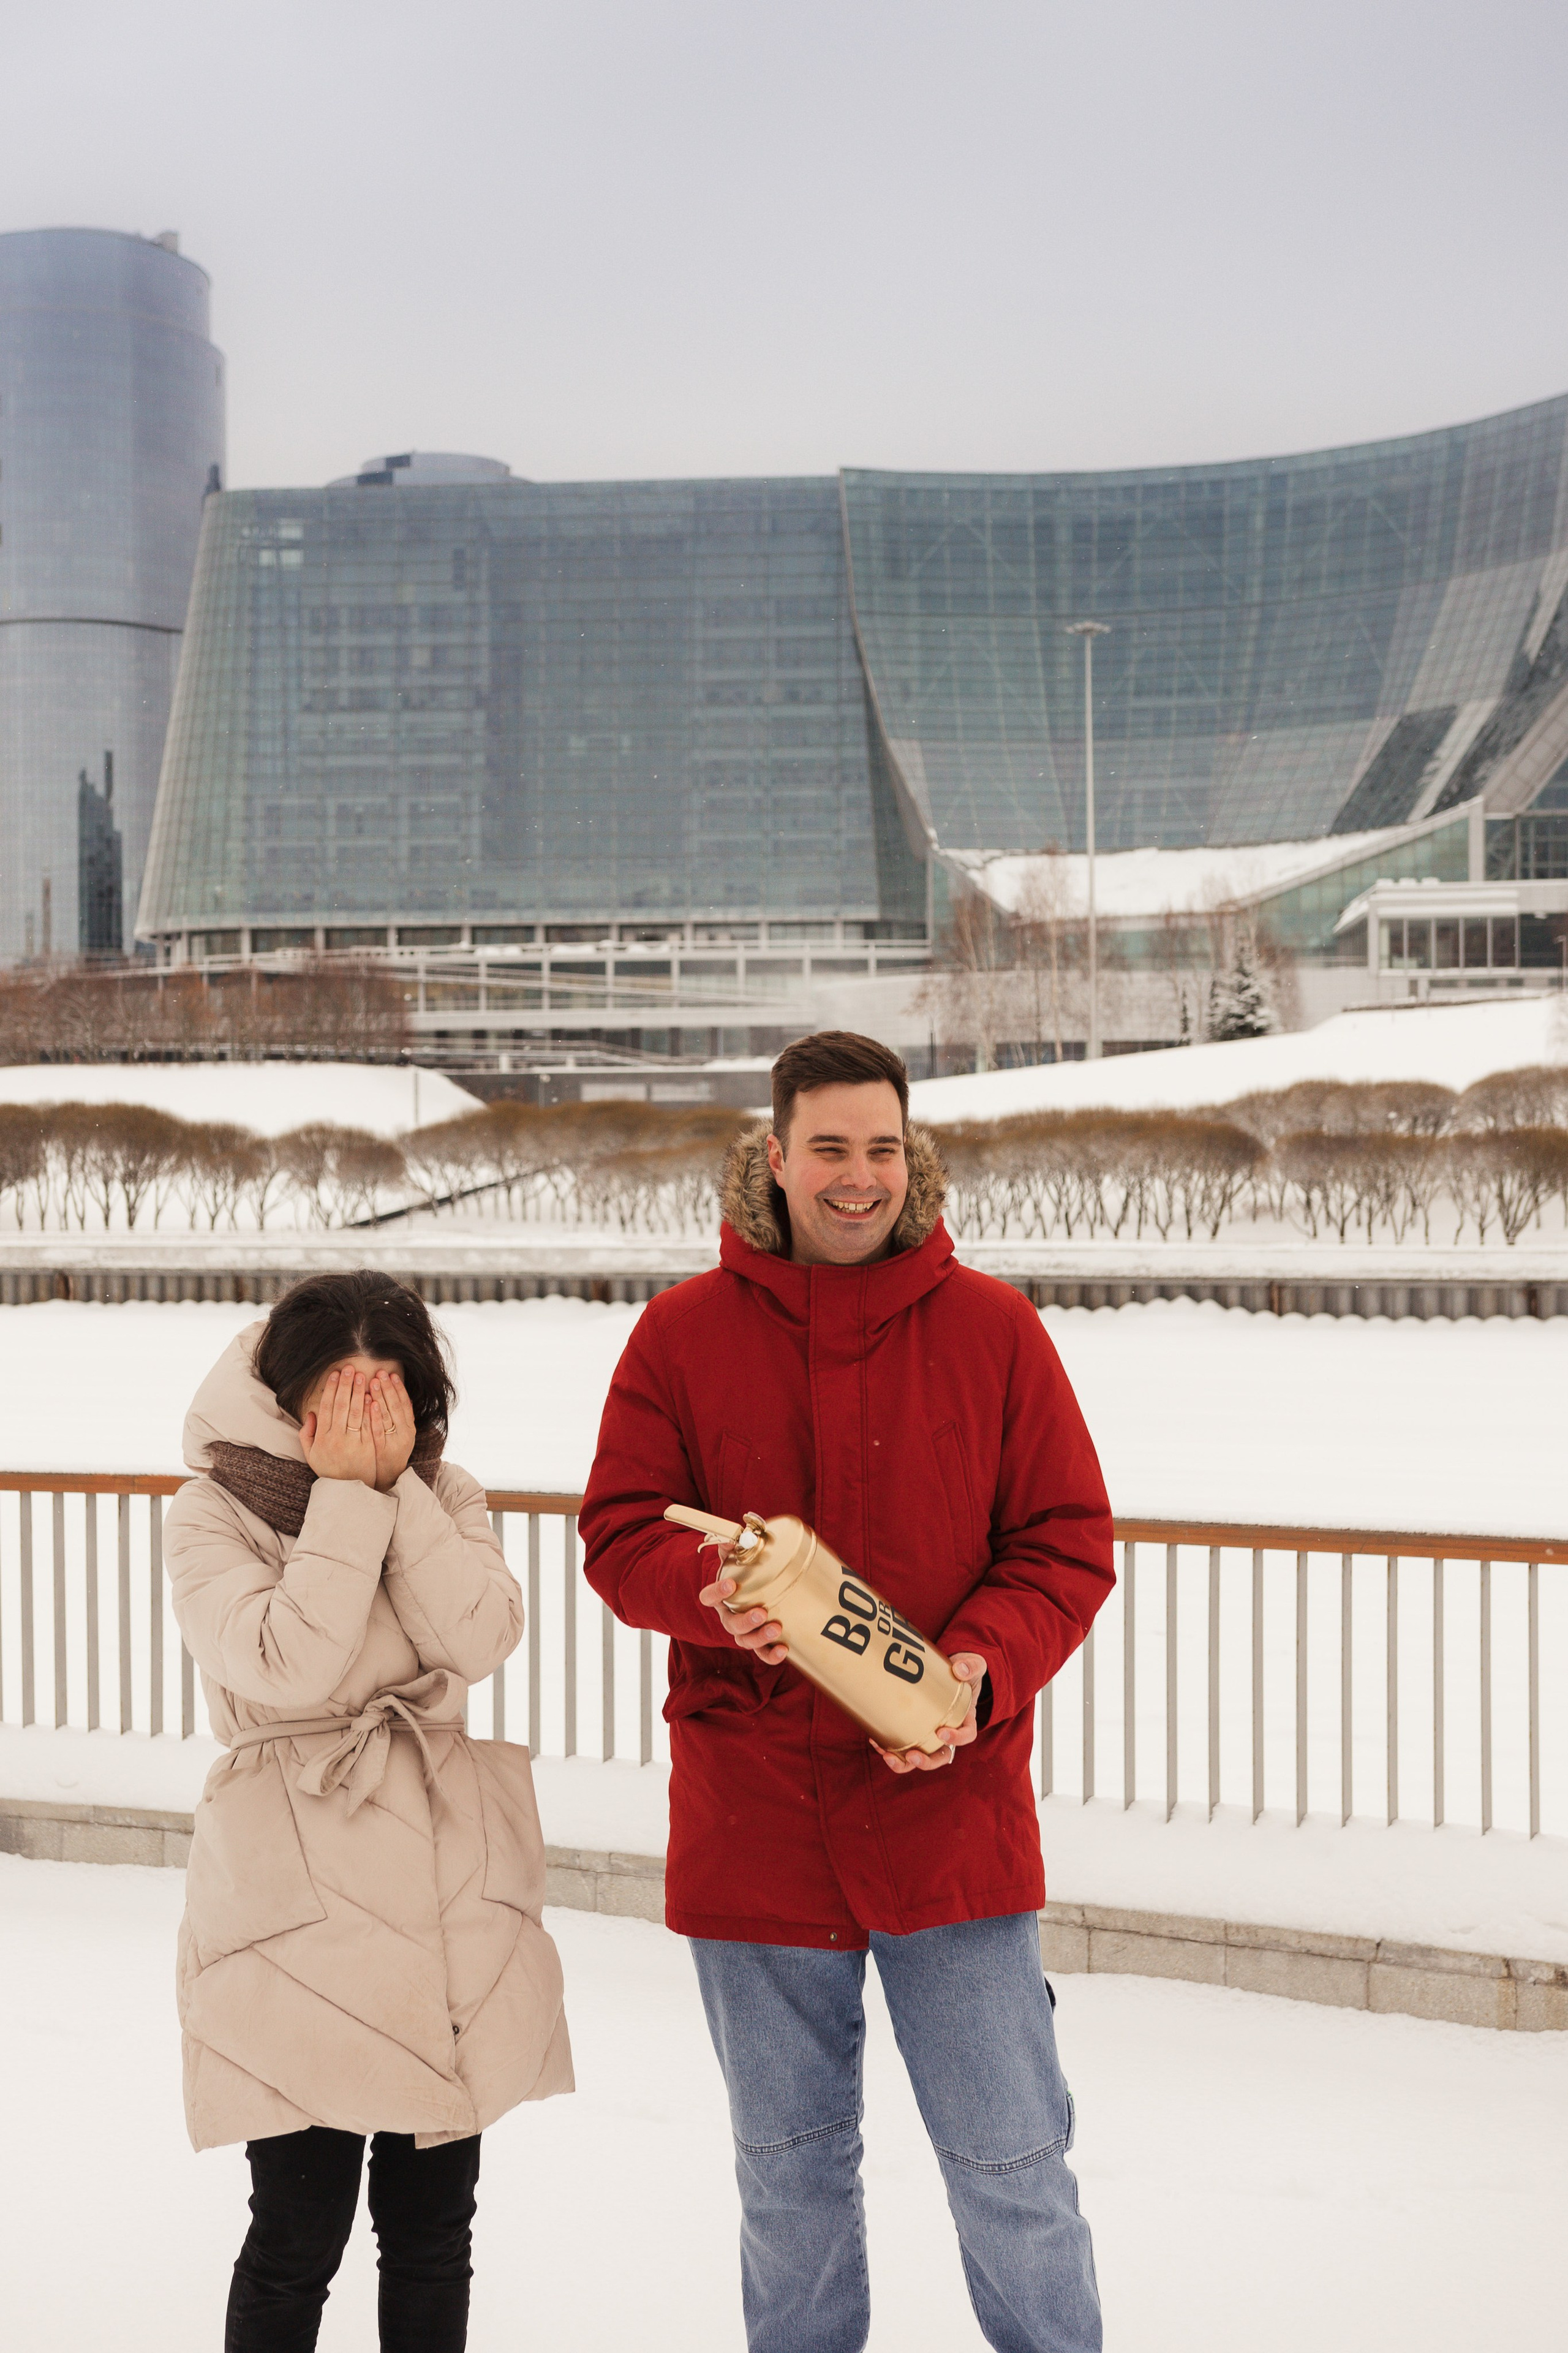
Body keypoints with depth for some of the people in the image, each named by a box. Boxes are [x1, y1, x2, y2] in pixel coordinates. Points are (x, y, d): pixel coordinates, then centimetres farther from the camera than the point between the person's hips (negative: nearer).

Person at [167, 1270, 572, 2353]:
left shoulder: (446, 1499, 8)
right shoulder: (213, 1518, -2)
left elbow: (483, 1640, -10)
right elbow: (285, 1666, -19)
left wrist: (398, 1483, -12)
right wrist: (347, 1494, -15)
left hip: (452, 1897, 4)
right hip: (299, 1915, -4)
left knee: (433, 2225, 12)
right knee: (299, 2235, -2)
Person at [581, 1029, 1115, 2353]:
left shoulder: (992, 1329, -1)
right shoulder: (684, 1333, 1)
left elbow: (1068, 1546, 0)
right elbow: (620, 1535, 1)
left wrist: (983, 1668, -17)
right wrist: (713, 1591, -21)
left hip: (952, 1815, -1)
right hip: (751, 1823, 1)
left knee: (1011, 2163, 3)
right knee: (788, 2167, 17)